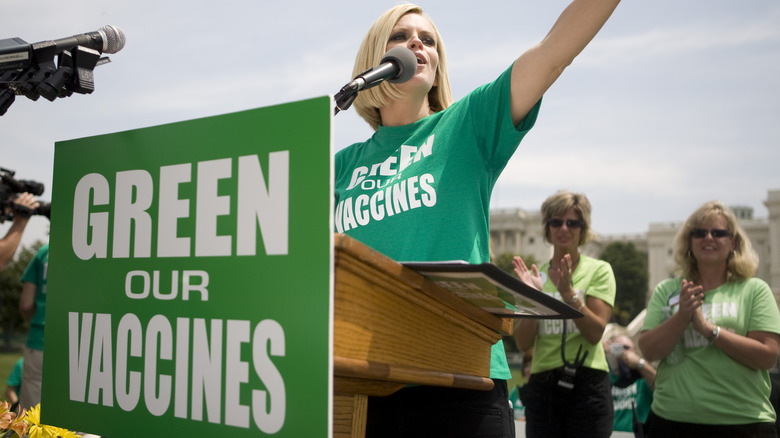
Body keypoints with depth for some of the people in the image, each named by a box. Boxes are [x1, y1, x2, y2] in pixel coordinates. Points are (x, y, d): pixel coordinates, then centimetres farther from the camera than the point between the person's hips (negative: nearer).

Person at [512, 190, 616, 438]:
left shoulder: (598, 270, 2)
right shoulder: (535, 276, 8)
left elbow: (595, 333, -10)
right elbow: (523, 343, 1)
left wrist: (567, 292, -20)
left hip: (586, 383, -2)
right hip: (541, 385, 2)